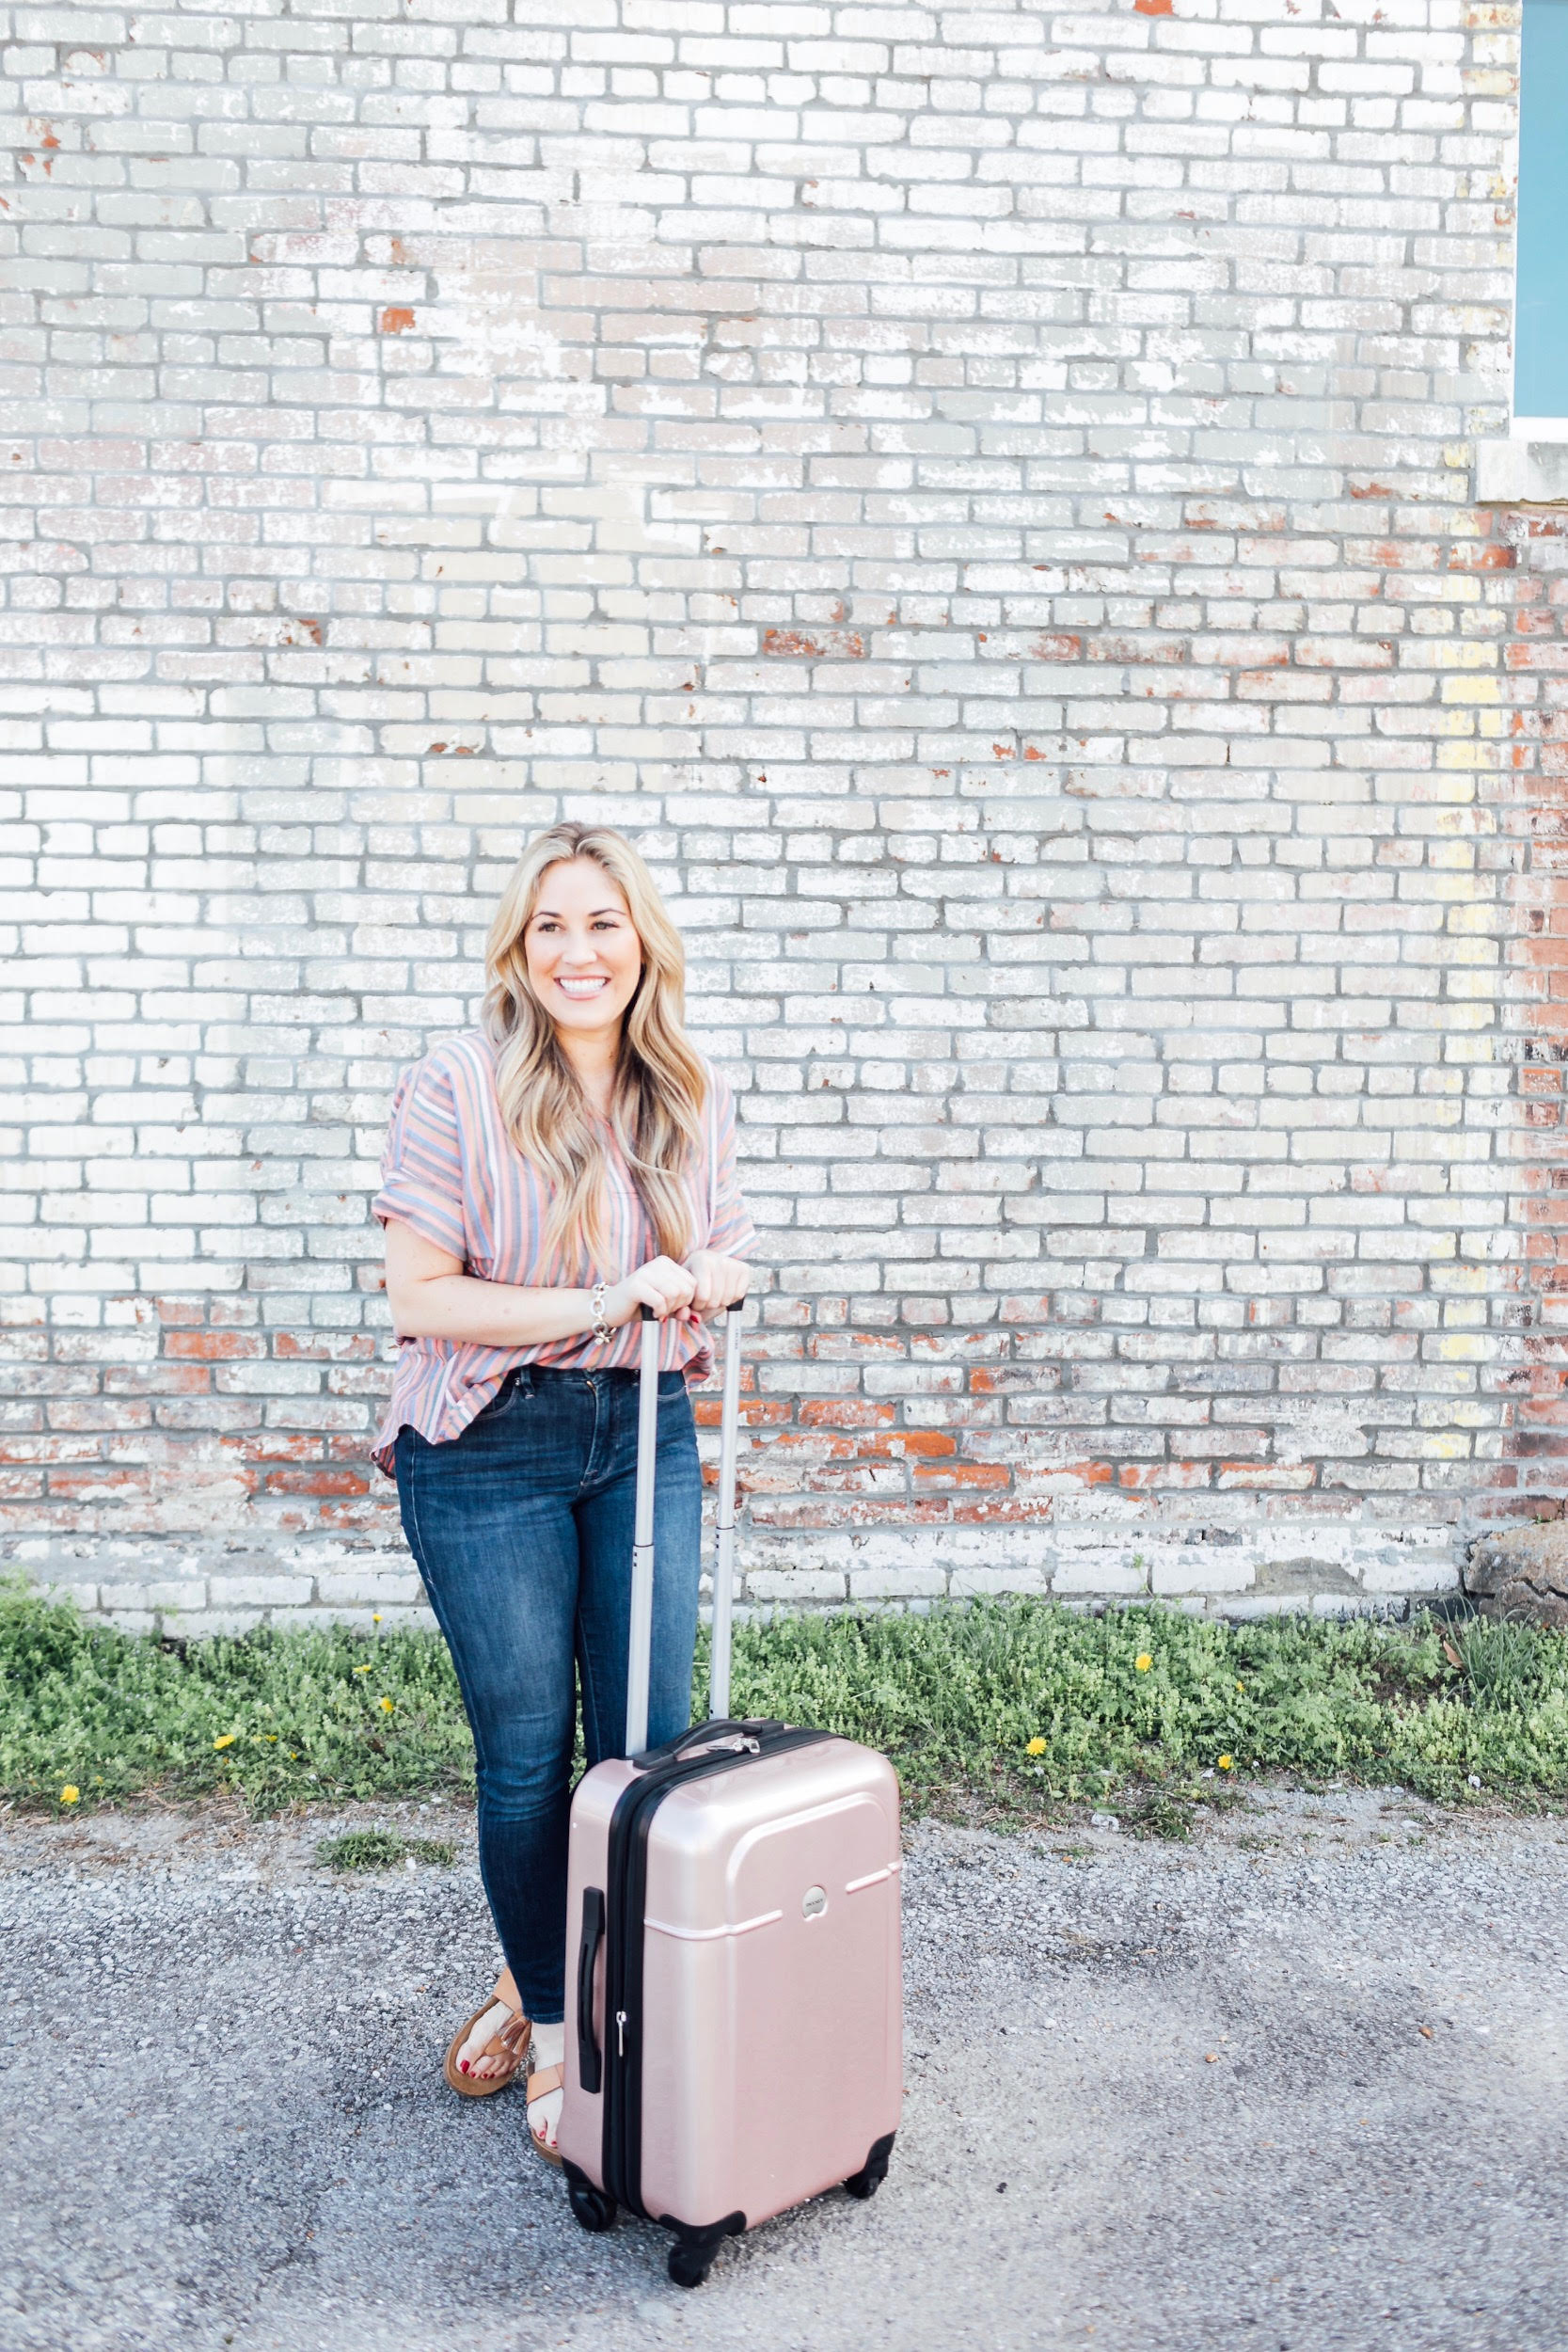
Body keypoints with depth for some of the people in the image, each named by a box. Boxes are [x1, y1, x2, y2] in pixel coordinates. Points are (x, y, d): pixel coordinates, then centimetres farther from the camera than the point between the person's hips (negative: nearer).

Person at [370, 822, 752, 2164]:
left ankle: (557, 1976, 34)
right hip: (491, 1449, -4)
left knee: (654, 1743, 8)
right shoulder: (456, 1092, -11)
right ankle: (551, 2024, 31)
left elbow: (729, 1253, 15)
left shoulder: (696, 1101, 4)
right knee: (526, 1753, 8)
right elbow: (421, 1298, -13)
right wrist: (598, 1303, -21)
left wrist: (705, 1280, -9)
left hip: (646, 1436, 4)